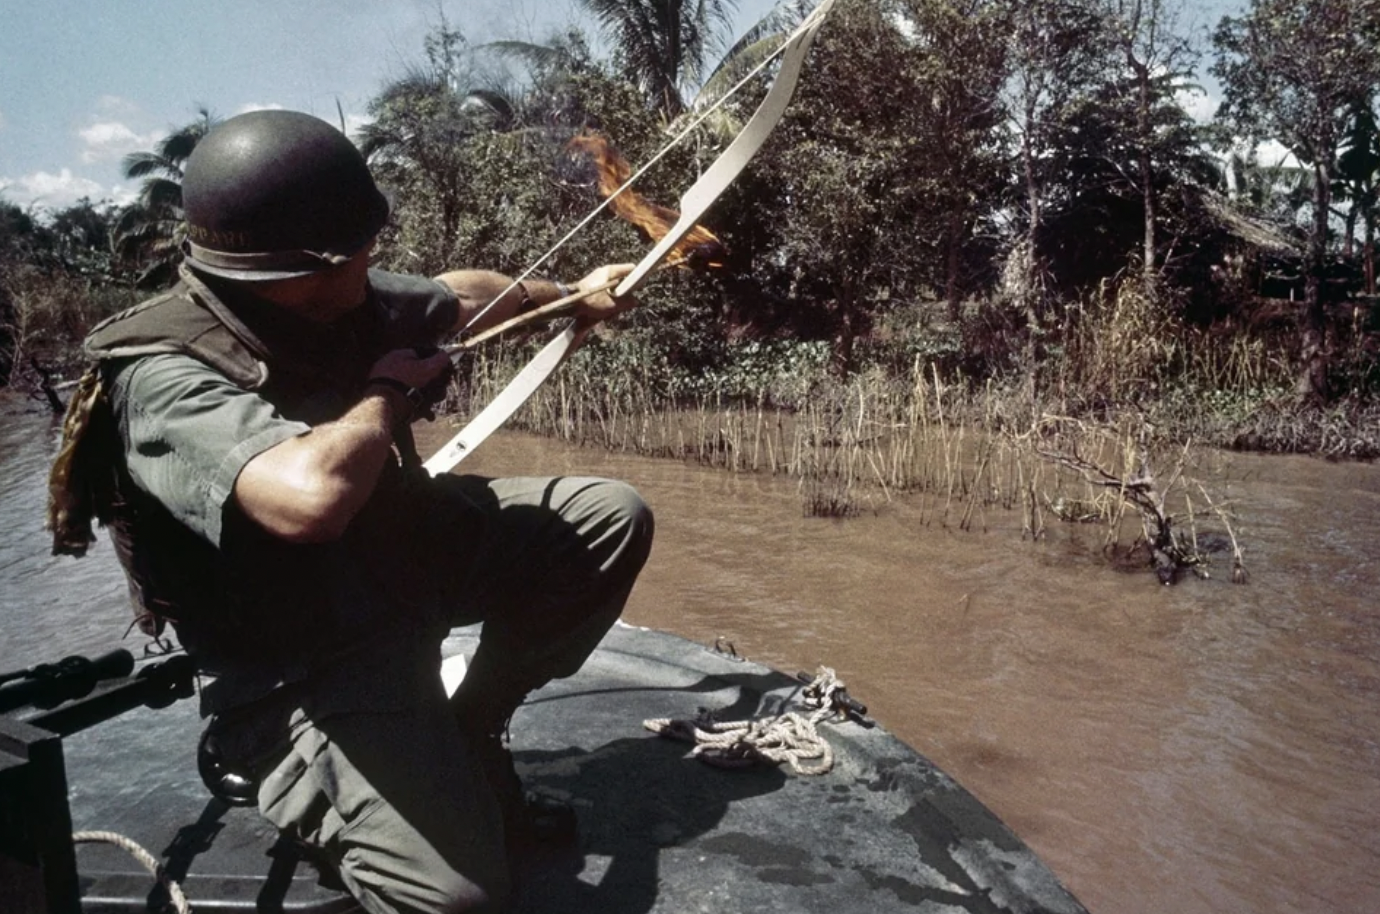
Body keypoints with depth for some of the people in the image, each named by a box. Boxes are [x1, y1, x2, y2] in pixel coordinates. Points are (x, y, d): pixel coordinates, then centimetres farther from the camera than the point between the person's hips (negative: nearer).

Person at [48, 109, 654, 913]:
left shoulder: (338, 299, -6)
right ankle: (323, 798, 12)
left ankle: (471, 730, 12)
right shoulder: (166, 379, -29)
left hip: (403, 551, 8)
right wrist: (388, 391, -27)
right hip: (305, 669, -8)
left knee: (613, 518, 1)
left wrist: (571, 298, 29)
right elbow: (312, 495, -48)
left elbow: (461, 295, 15)